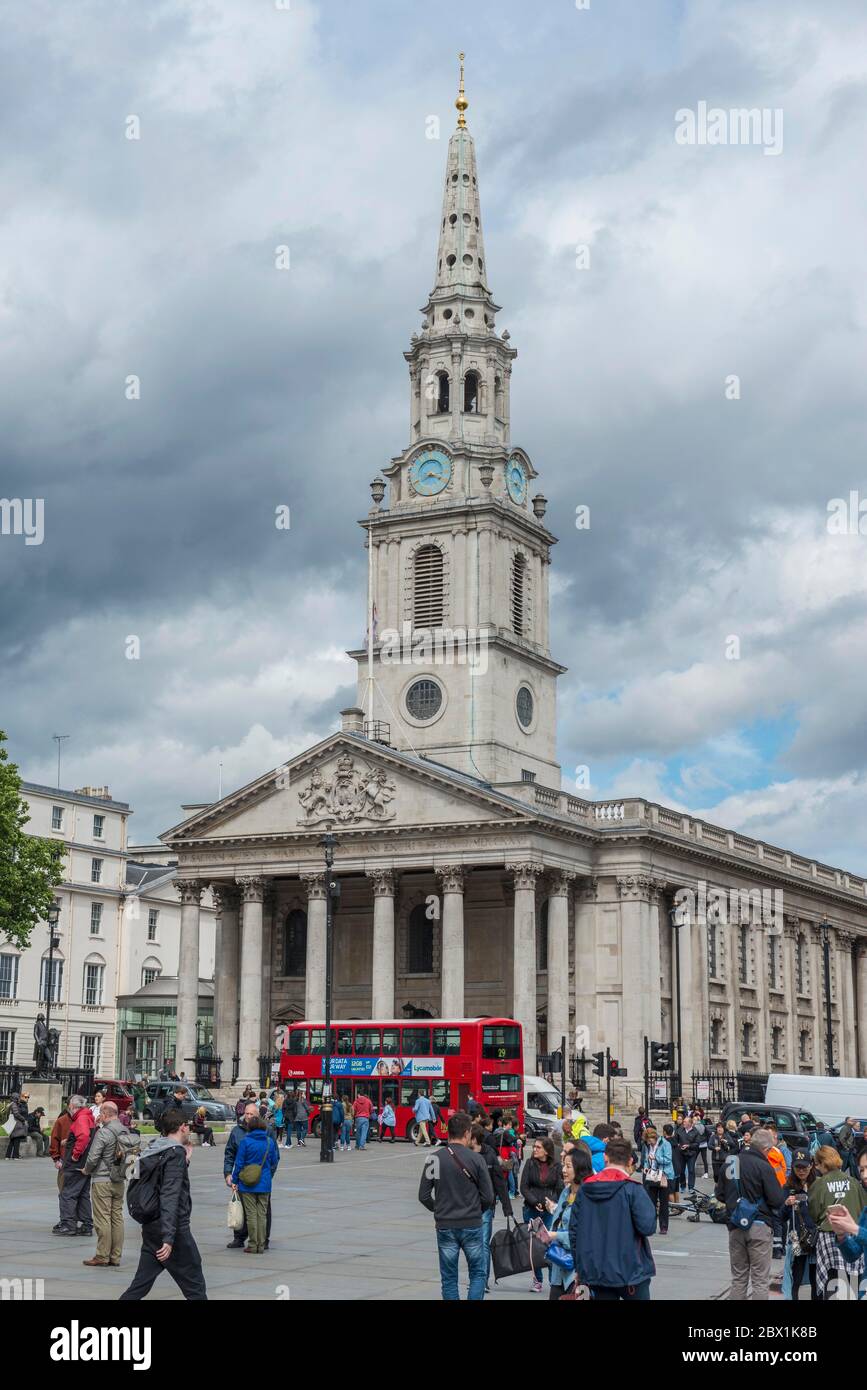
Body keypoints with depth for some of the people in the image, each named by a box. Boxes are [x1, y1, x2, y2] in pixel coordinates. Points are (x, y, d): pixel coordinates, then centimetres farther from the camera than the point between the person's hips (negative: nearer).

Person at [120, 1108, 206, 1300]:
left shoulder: (152, 1151, 11)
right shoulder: (176, 1152, -15)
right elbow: (170, 1196, -23)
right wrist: (169, 1238, -28)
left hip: (150, 1227, 8)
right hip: (175, 1228, -8)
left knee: (141, 1284, 9)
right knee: (194, 1287, 3)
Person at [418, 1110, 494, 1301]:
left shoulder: (434, 1158, -4)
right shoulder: (476, 1159, -9)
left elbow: (424, 1196, -2)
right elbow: (488, 1197, -6)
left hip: (444, 1226, 2)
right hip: (472, 1225, -2)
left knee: (448, 1278, 10)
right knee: (478, 1273, 12)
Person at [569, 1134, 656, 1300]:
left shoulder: (584, 1189, 2)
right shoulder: (632, 1189, -13)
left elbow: (574, 1230, 5)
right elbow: (647, 1226, -18)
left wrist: (580, 1265, 15)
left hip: (596, 1272, 4)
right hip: (630, 1270, -4)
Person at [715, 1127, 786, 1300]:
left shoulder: (729, 1163, 3)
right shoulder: (763, 1167, -14)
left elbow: (719, 1194, 11)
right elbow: (777, 1200, -14)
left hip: (735, 1226, 5)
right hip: (759, 1226, -5)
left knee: (738, 1278, 14)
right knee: (760, 1280, 0)